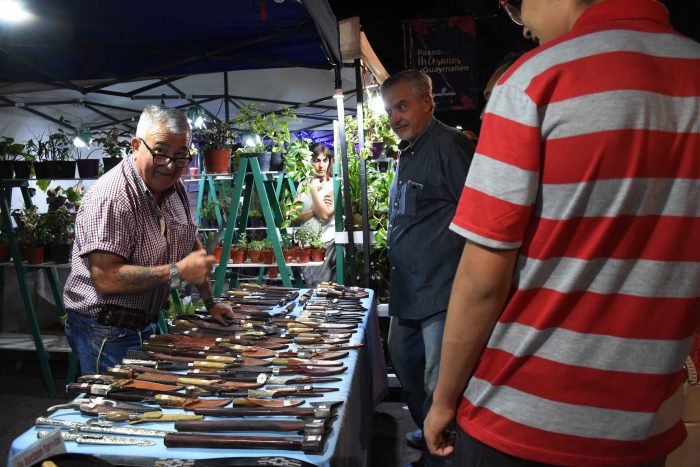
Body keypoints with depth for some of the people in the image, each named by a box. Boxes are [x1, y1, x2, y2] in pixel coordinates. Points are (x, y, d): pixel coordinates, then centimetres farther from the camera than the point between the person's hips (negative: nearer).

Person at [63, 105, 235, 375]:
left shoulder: (175, 189, 4)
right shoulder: (112, 197, -24)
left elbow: (193, 248, 15)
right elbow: (105, 278, -30)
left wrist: (209, 302, 15)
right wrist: (177, 272, -28)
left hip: (146, 325, 8)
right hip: (107, 334, -8)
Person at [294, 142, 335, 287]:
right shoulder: (303, 185, 10)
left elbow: (325, 214, -17)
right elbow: (296, 216, 2)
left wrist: (314, 189, -9)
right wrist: (315, 210, -13)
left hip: (328, 243, -4)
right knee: (310, 289, 9)